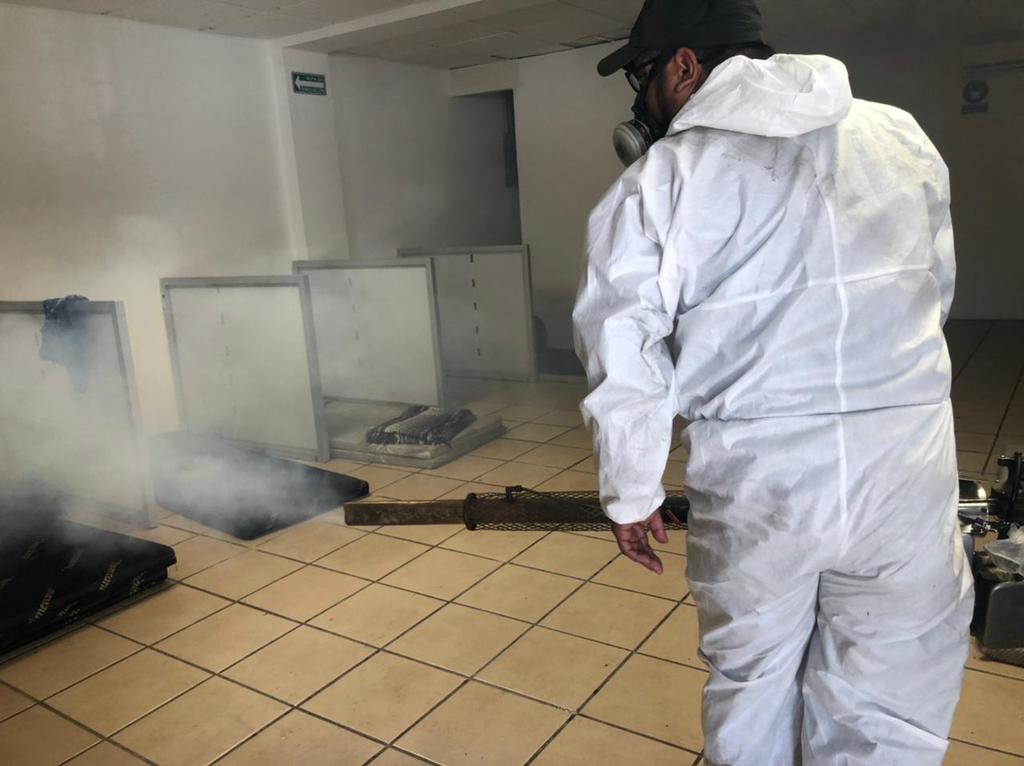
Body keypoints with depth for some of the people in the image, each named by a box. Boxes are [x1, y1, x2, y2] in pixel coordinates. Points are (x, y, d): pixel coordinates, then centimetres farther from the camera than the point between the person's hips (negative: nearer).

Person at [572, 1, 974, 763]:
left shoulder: (662, 177, -5)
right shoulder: (902, 137, 7)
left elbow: (622, 354, -5)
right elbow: (937, 290, 16)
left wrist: (631, 492, 5)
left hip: (755, 475, -2)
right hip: (906, 470, 3)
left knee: (751, 685, 19)